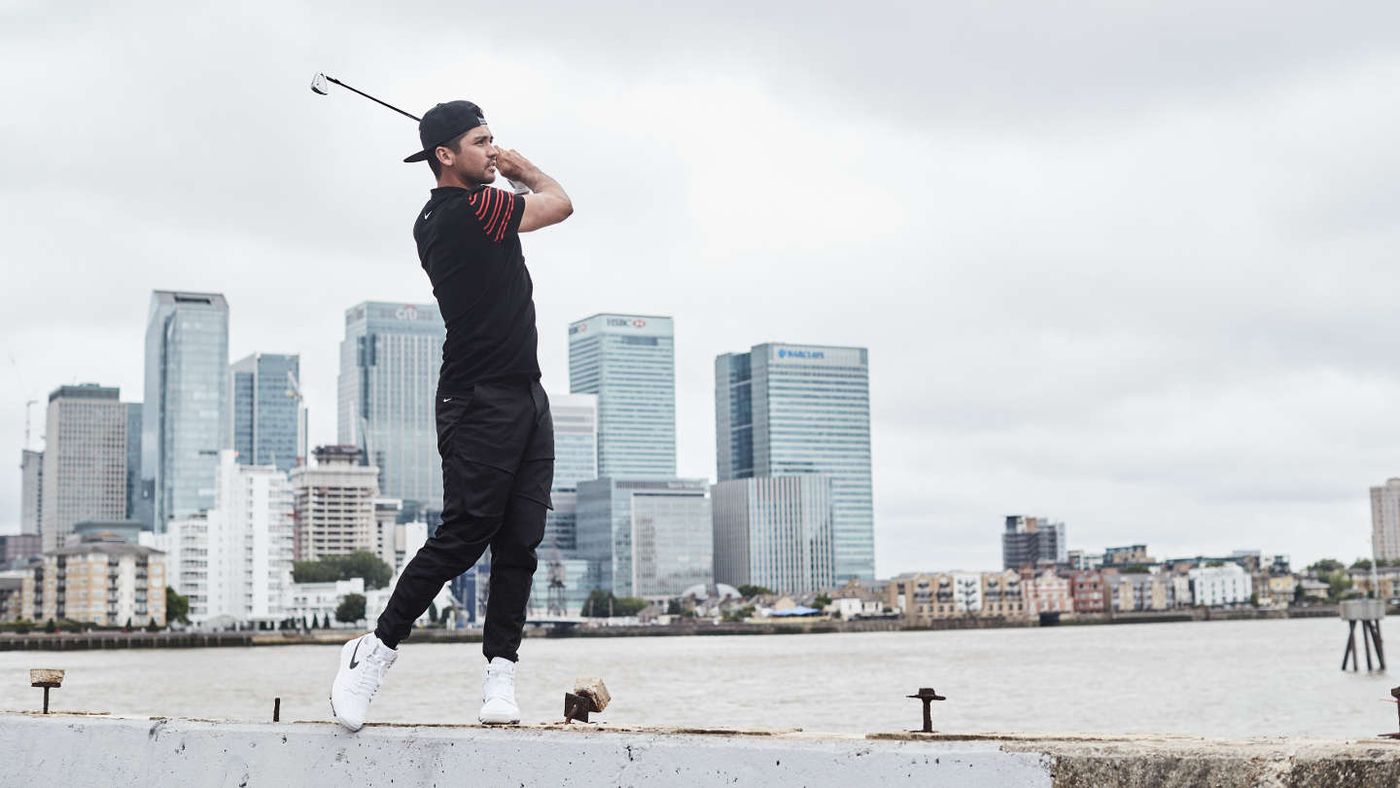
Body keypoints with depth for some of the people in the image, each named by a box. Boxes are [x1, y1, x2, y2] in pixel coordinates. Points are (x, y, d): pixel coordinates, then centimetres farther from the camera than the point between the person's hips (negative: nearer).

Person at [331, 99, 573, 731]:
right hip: (482, 405, -9)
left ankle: (501, 671, 1)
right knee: (464, 534, -9)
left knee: (520, 541, 2)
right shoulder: (472, 209, -14)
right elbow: (560, 204, 1)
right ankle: (378, 646, 2)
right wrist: (522, 169, 19)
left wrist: (503, 172, 23)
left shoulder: (433, 221, 14)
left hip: (525, 398, 9)